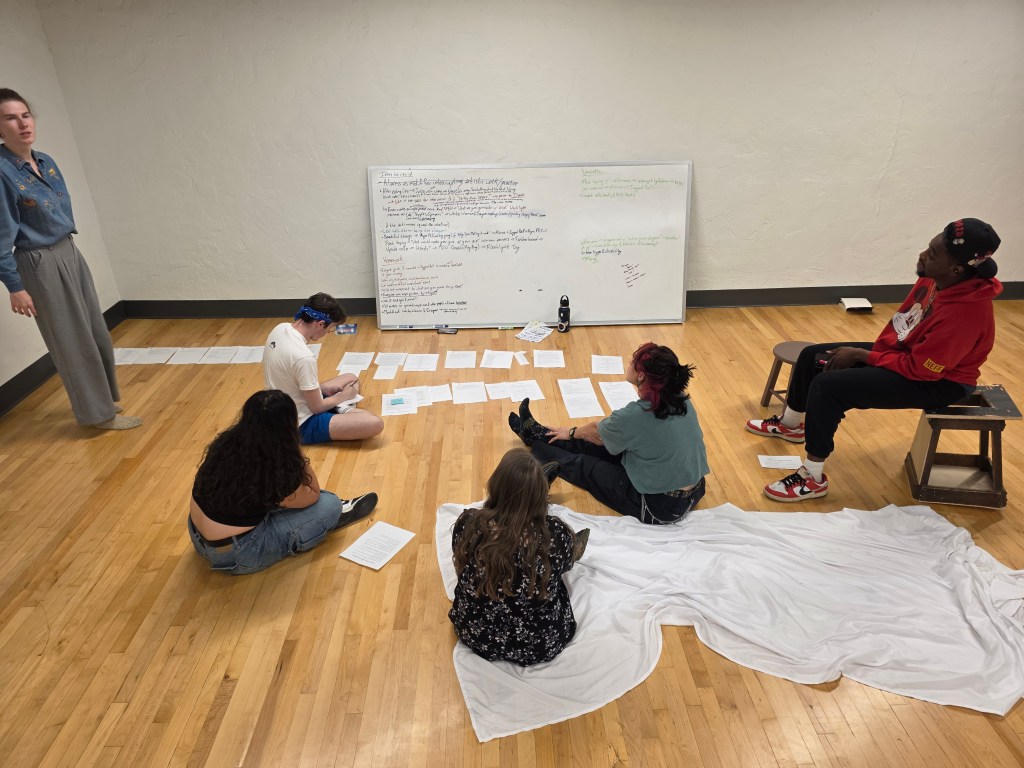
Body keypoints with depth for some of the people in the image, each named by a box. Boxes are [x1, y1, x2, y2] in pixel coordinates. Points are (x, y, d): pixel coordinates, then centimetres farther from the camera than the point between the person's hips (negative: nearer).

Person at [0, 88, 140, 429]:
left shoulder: (46, 162, 5)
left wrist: (69, 251, 18)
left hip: (71, 254, 8)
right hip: (41, 266, -8)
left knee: (96, 333, 16)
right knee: (74, 342, 2)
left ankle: (102, 399, 34)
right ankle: (99, 413, 16)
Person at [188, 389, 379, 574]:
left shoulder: (227, 442, -9)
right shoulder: (275, 475, -27)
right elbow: (313, 494, -5)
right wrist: (299, 458, -12)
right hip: (233, 555, -7)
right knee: (329, 506, -4)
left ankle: (333, 509, 30)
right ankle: (334, 513, 26)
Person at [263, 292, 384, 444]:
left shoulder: (281, 328, -5)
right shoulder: (304, 357, -32)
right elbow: (317, 407, -20)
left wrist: (322, 387, 6)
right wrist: (343, 396, -2)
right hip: (301, 424, -10)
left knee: (351, 378, 26)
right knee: (375, 423, -25)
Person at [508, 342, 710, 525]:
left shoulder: (634, 415, -25)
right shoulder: (681, 399, -6)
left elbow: (596, 431, -3)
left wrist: (571, 432, 19)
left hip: (661, 506, -6)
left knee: (584, 467, 13)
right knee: (602, 445, 19)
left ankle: (534, 441, 38)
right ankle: (541, 434, 38)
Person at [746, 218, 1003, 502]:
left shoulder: (964, 312, -34)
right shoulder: (935, 277, -9)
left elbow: (919, 369, -29)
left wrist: (862, 355, -22)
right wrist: (868, 351, -5)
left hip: (938, 380, -9)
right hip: (903, 350, 9)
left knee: (828, 385, -26)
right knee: (812, 356, 7)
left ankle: (812, 478, -12)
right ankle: (790, 425, 34)